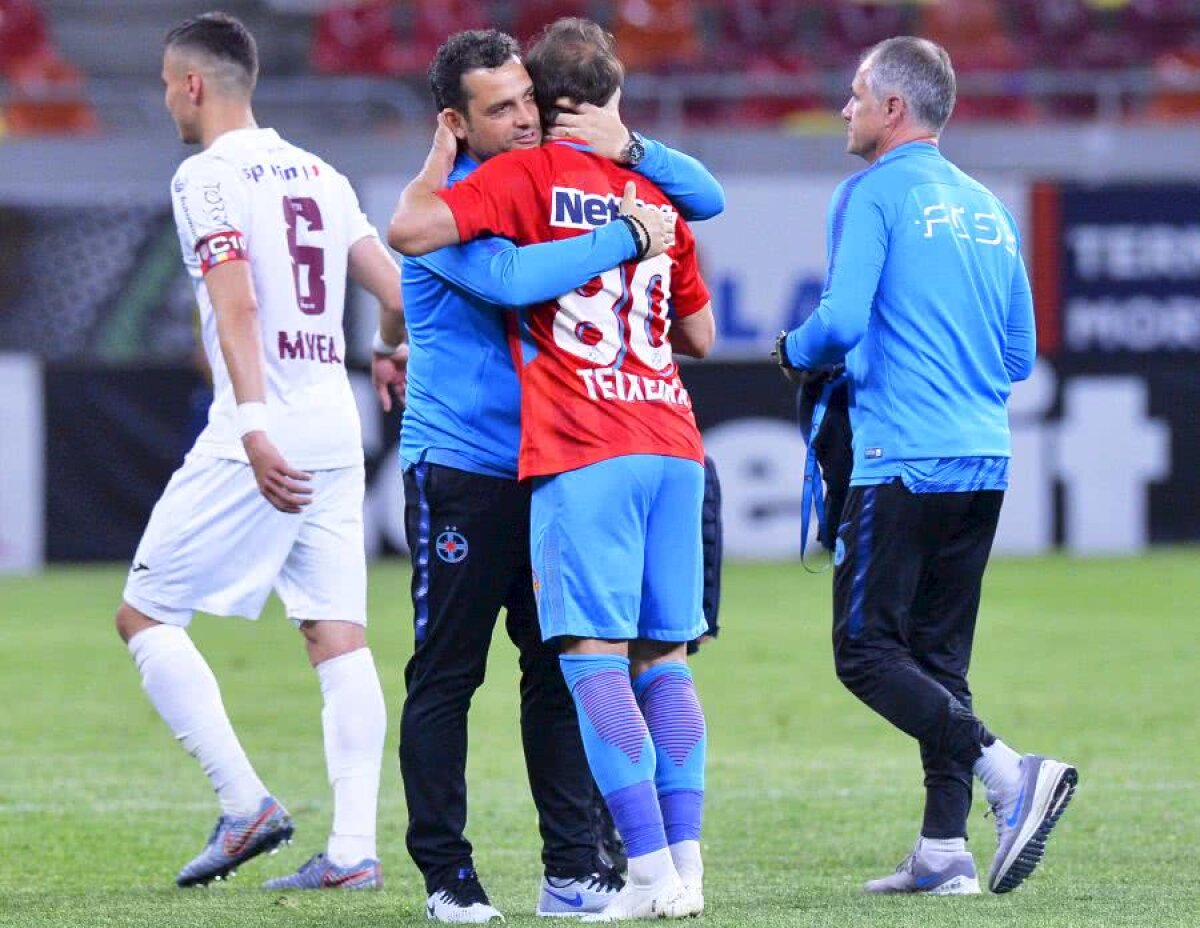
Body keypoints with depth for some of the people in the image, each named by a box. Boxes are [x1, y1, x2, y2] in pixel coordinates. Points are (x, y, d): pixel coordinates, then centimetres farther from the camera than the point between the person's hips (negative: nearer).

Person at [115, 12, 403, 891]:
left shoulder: (208, 178, -6)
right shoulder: (320, 176, 14)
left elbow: (237, 305, -19)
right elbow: (398, 297, 14)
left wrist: (254, 429, -28)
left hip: (261, 432, -7)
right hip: (336, 425, 7)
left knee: (146, 616, 3)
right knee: (338, 635, 4)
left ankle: (246, 802, -6)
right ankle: (354, 847, -2)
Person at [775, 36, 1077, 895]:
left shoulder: (874, 195, -5)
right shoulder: (986, 208, 17)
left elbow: (841, 320, -15)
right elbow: (1020, 353, 19)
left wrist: (796, 350, 5)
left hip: (904, 462, -7)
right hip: (986, 460, 8)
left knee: (866, 652, -5)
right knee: (938, 656, 11)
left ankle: (1011, 774, -22)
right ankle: (944, 851, 6)